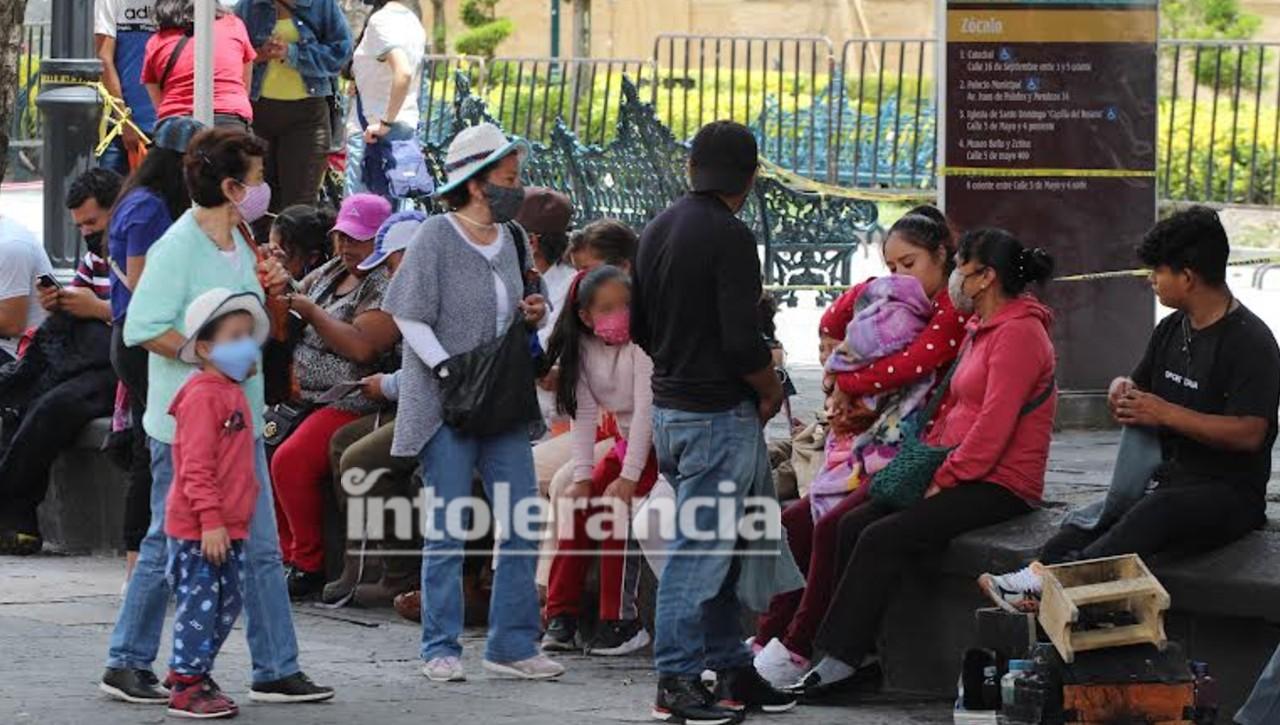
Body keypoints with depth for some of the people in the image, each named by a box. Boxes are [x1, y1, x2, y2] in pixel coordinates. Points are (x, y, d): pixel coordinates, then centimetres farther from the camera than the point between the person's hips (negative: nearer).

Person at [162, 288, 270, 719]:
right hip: (198, 529, -10)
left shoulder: (232, 394, 16)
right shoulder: (202, 396, -15)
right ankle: (186, 688, -2)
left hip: (227, 527, 10)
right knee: (199, 604, -6)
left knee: (228, 603, 14)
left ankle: (192, 674, 24)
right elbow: (196, 465, -20)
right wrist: (210, 520, -24)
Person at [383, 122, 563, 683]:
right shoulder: (436, 237, -9)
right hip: (444, 405, -6)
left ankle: (512, 645, 11)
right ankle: (442, 650, 5)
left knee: (522, 526, 3)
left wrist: (534, 315, 0)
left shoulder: (513, 239, 11)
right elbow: (411, 317, -11)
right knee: (448, 531, -1)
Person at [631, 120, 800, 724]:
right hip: (720, 413, -9)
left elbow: (639, 327, 18)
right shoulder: (729, 238, -17)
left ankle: (731, 668, 21)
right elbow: (743, 342, -22)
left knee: (719, 542, 16)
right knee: (701, 549, -4)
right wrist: (771, 390, -5)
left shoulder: (658, 231, 10)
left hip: (669, 408, 9)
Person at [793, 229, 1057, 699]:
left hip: (999, 485, -10)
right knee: (853, 525, -3)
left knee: (883, 538, -22)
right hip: (964, 476, 10)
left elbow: (994, 425, -21)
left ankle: (843, 659, -18)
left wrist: (943, 480, -17)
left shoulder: (1018, 333, -14)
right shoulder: (980, 330, 19)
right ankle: (857, 648, -7)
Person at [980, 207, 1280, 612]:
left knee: (1156, 511, -39)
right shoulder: (1172, 330, 16)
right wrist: (1123, 393, 0)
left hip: (1229, 491, -9)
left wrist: (1165, 413, -21)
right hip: (1169, 475, 9)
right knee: (1080, 531, -16)